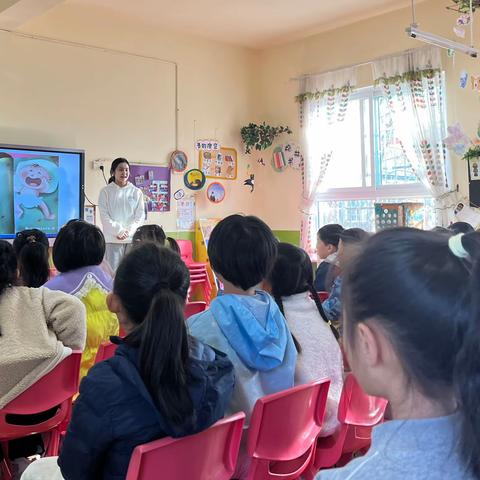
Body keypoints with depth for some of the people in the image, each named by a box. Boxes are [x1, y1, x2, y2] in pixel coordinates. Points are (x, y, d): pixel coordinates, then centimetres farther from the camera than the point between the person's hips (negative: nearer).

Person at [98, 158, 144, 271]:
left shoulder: (137, 192, 10)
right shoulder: (106, 191, 5)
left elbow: (140, 215, 6)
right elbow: (104, 216, -1)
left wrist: (128, 231, -8)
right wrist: (118, 231, -11)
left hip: (133, 238, 2)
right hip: (113, 238, -2)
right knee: (112, 271, -6)